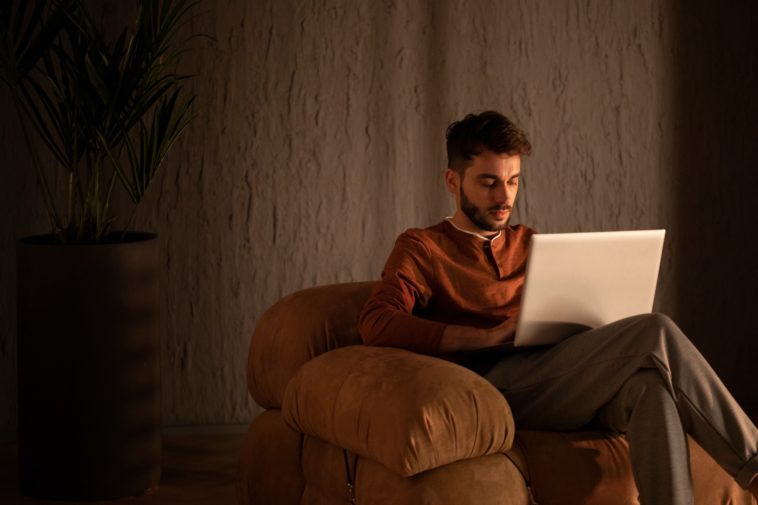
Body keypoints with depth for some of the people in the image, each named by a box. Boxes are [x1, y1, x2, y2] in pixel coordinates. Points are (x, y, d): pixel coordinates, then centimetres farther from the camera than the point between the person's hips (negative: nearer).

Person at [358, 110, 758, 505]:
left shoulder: (528, 244, 30)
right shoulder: (422, 248, 11)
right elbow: (376, 325, -7)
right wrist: (492, 335, -14)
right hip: (500, 382, -5)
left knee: (649, 384, -32)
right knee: (654, 334, -25)